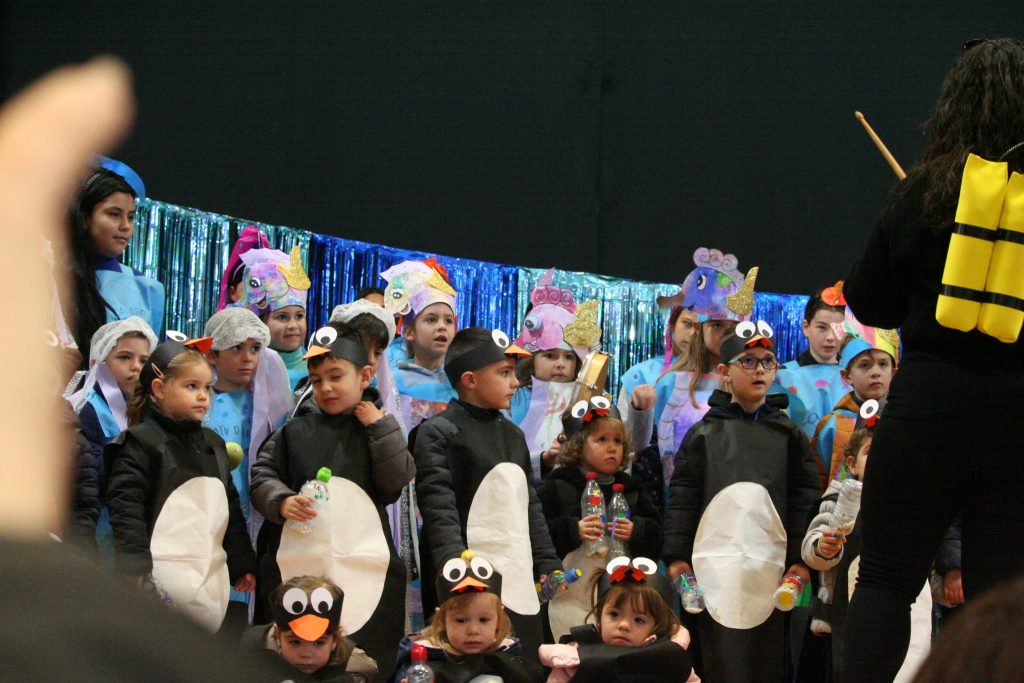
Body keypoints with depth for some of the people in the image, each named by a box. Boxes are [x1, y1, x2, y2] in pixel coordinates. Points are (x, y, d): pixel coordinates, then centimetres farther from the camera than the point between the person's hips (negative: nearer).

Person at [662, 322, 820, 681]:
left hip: (769, 564, 1)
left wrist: (801, 557, -2)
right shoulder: (703, 435, 8)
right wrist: (676, 555, -3)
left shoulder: (788, 436, 10)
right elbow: (682, 499, 4)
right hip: (714, 564, -1)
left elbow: (804, 500, 6)